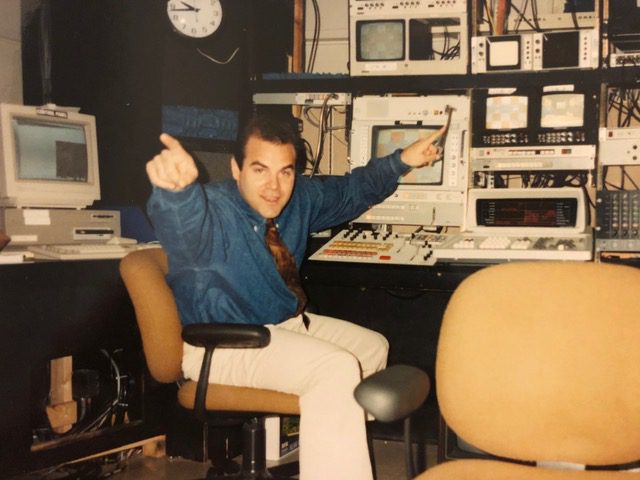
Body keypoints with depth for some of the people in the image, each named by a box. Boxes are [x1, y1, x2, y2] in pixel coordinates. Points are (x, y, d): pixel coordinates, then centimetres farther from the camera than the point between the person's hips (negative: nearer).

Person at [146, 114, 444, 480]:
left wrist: (402, 162, 5)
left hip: (282, 324, 9)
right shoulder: (211, 210, -26)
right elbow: (183, 229, -50)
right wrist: (176, 189, -73)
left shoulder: (299, 198, -1)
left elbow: (351, 191, 16)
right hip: (219, 344, -9)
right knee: (336, 368, -28)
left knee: (374, 347, 18)